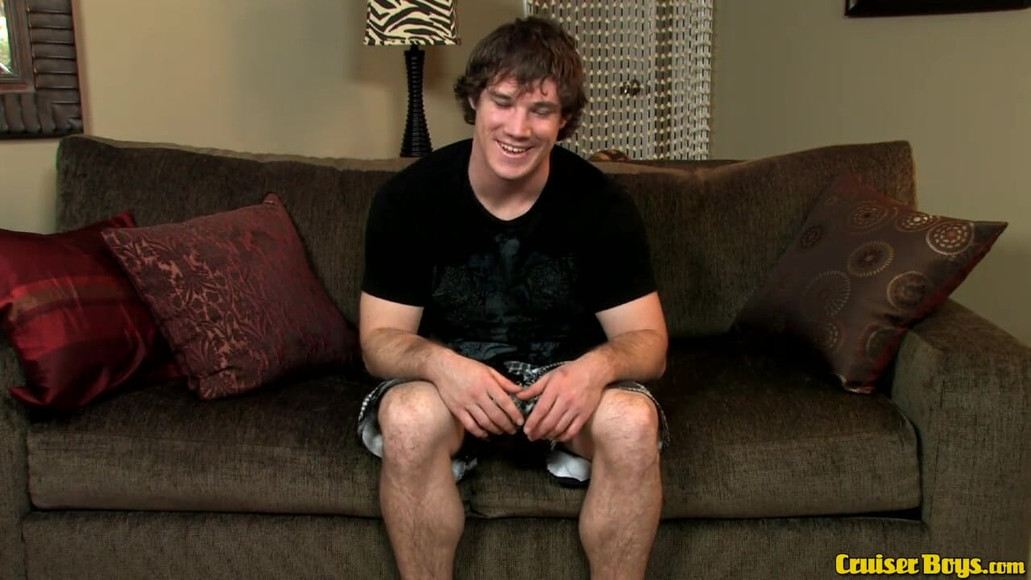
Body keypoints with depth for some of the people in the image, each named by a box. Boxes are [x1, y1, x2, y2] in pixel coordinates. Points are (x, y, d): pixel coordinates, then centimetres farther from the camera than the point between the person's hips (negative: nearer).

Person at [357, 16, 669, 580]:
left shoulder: (602, 205, -11)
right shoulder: (408, 198, -12)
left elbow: (648, 340, -9)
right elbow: (380, 338, -10)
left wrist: (597, 367, -34)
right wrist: (440, 364, -34)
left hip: (565, 383, 1)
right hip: (449, 379, 0)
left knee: (632, 422, -31)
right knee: (409, 418, -34)